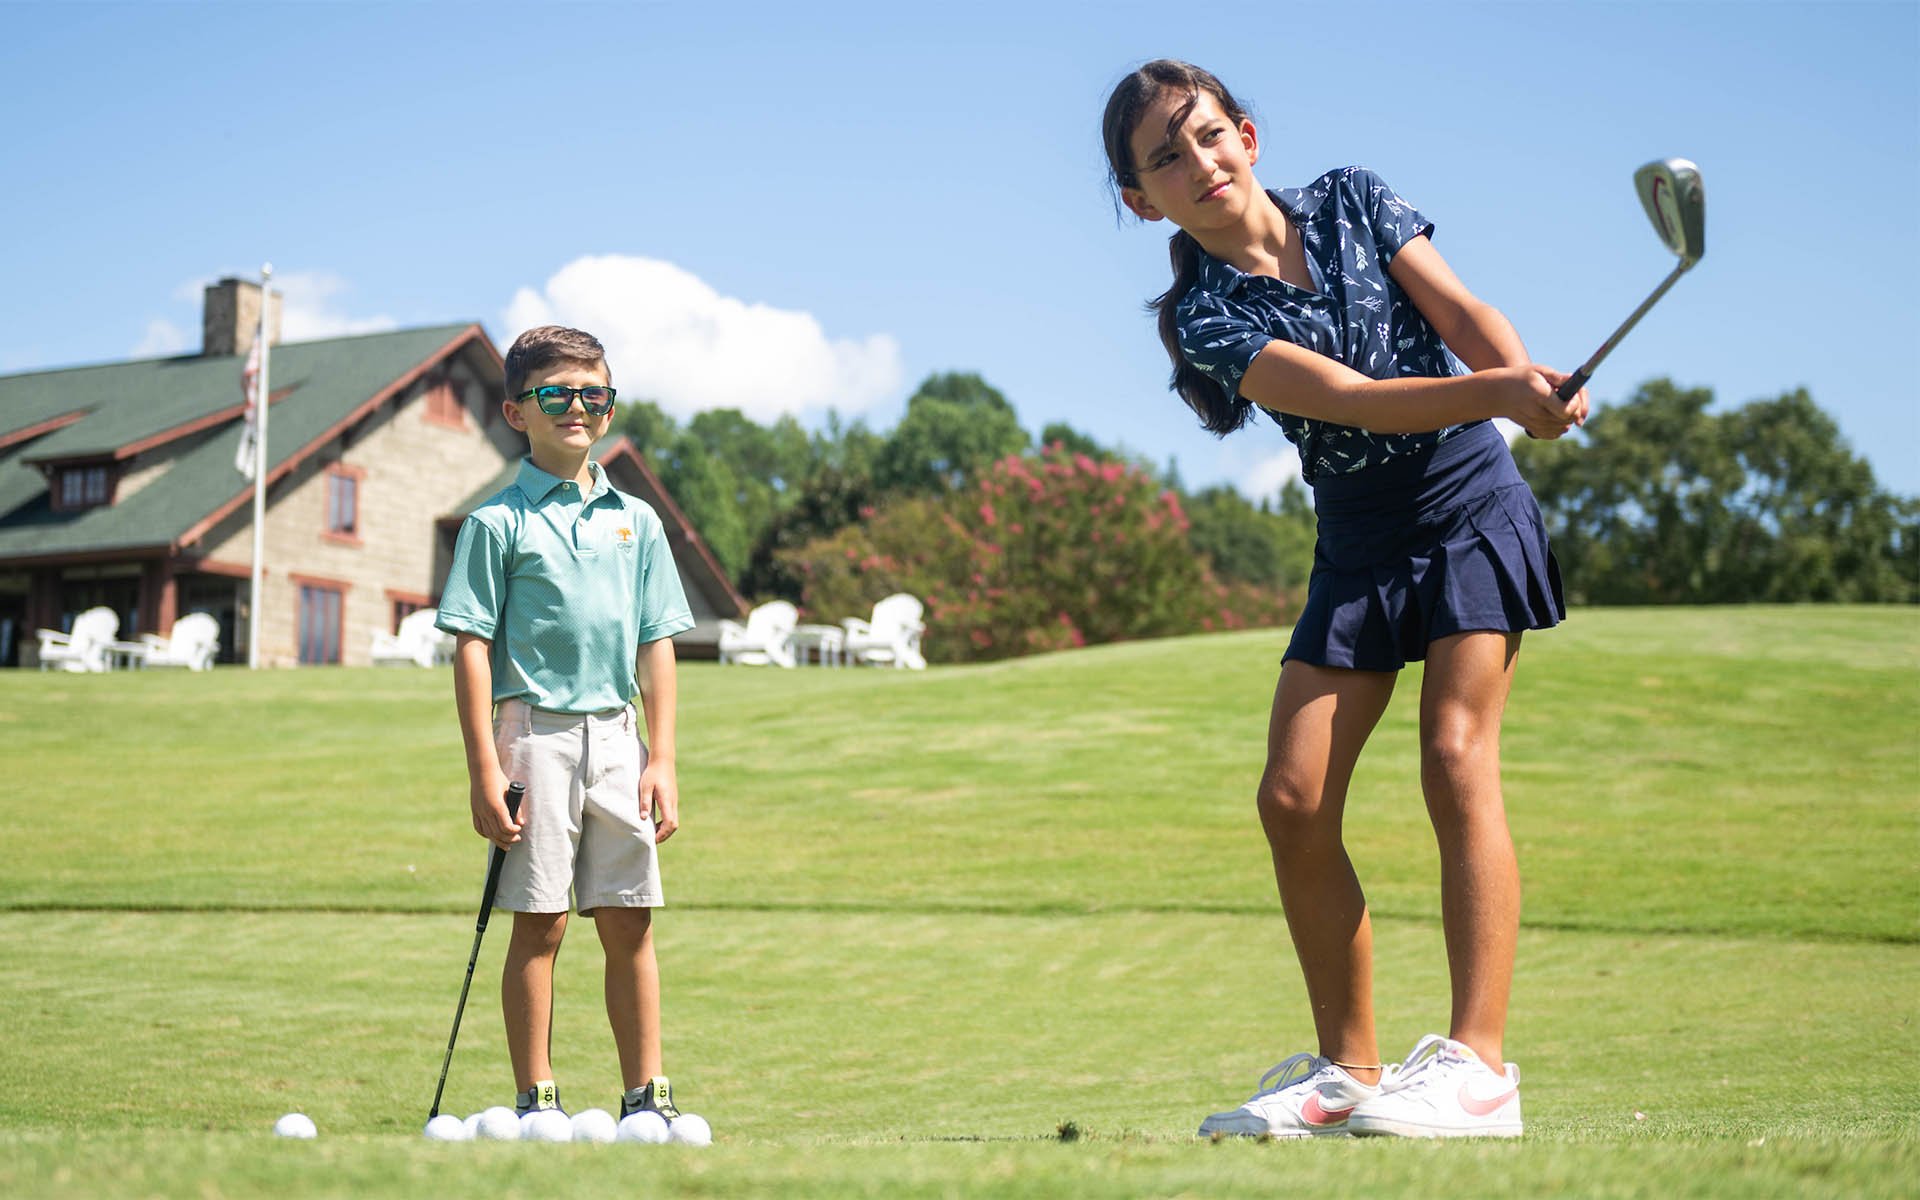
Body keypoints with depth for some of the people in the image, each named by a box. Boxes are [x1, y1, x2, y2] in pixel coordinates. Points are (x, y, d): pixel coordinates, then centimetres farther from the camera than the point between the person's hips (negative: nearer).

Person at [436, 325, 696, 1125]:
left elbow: (656, 645, 12)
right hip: (536, 732, -4)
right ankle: (536, 1102, 8)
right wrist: (484, 770, -12)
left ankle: (645, 1096, 13)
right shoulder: (499, 521, -2)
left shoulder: (635, 519, 11)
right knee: (539, 924, 0)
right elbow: (472, 646, -5)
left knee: (630, 924, 6)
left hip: (615, 736, 4)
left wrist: (662, 758, 5)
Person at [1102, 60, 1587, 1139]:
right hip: (1358, 550, 2)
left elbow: (1462, 311, -10)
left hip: (1473, 508, -2)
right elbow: (1351, 396, -22)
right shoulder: (1206, 318, -8)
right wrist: (1500, 395, -37)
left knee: (1456, 756, -17)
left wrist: (1533, 382, -31)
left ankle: (1479, 1065, -21)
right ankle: (1349, 1071, 9)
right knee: (1294, 801, -5)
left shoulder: (1351, 200, -1)